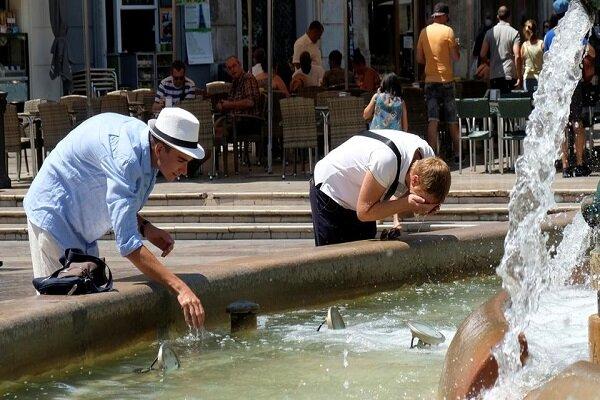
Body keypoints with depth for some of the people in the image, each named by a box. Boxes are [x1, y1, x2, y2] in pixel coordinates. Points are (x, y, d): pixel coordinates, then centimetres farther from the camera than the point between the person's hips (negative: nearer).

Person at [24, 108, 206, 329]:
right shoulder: (124, 157, -34)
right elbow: (127, 244, -39)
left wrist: (145, 228, -5)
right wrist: (180, 288, -44)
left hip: (82, 230, 10)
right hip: (54, 216, -10)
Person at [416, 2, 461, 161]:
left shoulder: (424, 32, 5)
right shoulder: (448, 31, -6)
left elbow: (419, 59, 10)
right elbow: (456, 57, -6)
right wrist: (456, 47, 13)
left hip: (430, 80, 3)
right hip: (446, 80, -3)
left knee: (432, 120, -3)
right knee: (452, 121, 8)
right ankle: (457, 154, 16)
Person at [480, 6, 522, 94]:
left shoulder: (490, 32, 5)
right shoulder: (514, 33, -3)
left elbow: (483, 54, 2)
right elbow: (517, 56, -11)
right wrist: (519, 77, -6)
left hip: (494, 75, 3)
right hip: (509, 75, -3)